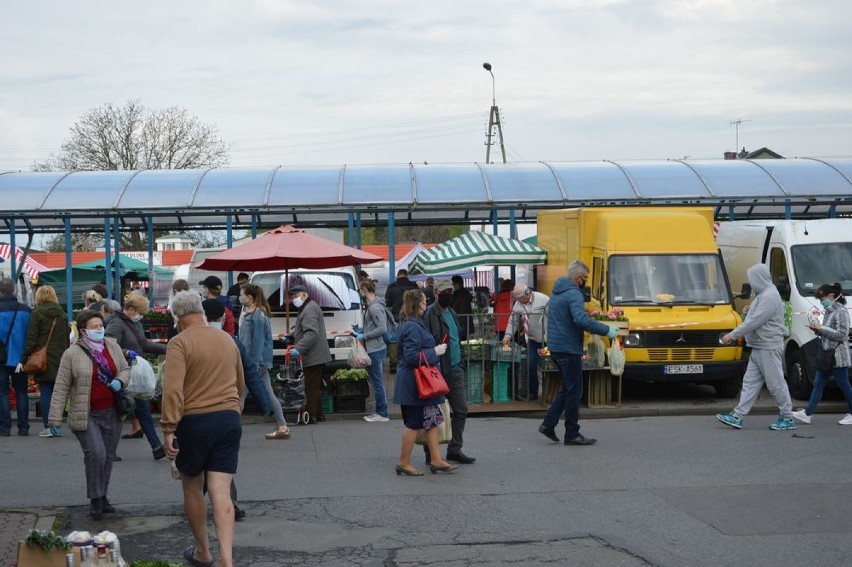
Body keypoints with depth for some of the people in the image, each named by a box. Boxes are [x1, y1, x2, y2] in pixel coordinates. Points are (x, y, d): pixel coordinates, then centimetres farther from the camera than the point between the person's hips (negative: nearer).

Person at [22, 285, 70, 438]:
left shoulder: (37, 313, -6)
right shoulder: (62, 314, 9)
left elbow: (31, 339, -9)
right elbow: (67, 338, 12)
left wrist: (25, 358, -6)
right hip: (60, 359, 4)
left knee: (45, 392, 0)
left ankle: (48, 427, -3)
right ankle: (57, 426, 9)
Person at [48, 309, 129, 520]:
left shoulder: (112, 346, 4)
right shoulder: (72, 354, -8)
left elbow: (125, 369, 17)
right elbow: (61, 388, -6)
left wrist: (120, 381, -7)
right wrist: (55, 418, -7)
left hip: (112, 414, 5)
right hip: (87, 416, -5)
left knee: (107, 457, 11)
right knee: (96, 454, -16)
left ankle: (103, 496, 25)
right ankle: (95, 499, -3)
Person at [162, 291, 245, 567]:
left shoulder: (180, 342, -9)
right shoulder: (228, 340, 11)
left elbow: (173, 389, -20)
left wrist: (169, 429, -18)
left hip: (194, 420, -4)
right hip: (230, 419, 4)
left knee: (192, 487, 16)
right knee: (221, 492, 0)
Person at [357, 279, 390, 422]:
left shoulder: (375, 308, -17)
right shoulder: (370, 306, 14)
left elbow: (382, 329, -23)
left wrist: (364, 336, -17)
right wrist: (361, 331, 16)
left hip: (376, 350, -10)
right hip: (374, 349, 10)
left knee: (377, 382, -6)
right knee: (377, 382, 14)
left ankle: (382, 413, -1)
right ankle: (380, 412, 20)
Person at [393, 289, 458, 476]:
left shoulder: (411, 325, 13)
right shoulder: (413, 327, -19)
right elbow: (411, 356, -25)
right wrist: (435, 352, -18)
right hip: (415, 383, -11)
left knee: (432, 421, 12)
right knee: (414, 424, -1)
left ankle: (436, 460, 16)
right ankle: (404, 463, 8)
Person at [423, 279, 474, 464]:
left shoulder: (451, 313, 16)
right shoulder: (430, 314, -12)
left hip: (455, 370, 8)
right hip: (439, 371, -8)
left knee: (461, 410, 8)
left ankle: (455, 449, 18)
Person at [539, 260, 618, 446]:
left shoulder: (557, 292, 15)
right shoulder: (573, 294, -16)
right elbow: (581, 320, -30)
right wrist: (606, 330, -25)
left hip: (555, 347, 10)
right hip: (569, 349, -10)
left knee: (568, 388, 17)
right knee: (574, 392, -1)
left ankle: (548, 424, 13)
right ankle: (572, 434, 4)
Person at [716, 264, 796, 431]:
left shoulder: (769, 296, -19)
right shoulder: (763, 294, 15)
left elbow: (755, 322, -23)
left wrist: (732, 335, -18)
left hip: (769, 348, -10)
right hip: (758, 348, 11)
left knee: (776, 383, -3)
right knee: (750, 382, 7)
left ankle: (788, 418, 7)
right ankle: (738, 416, 7)